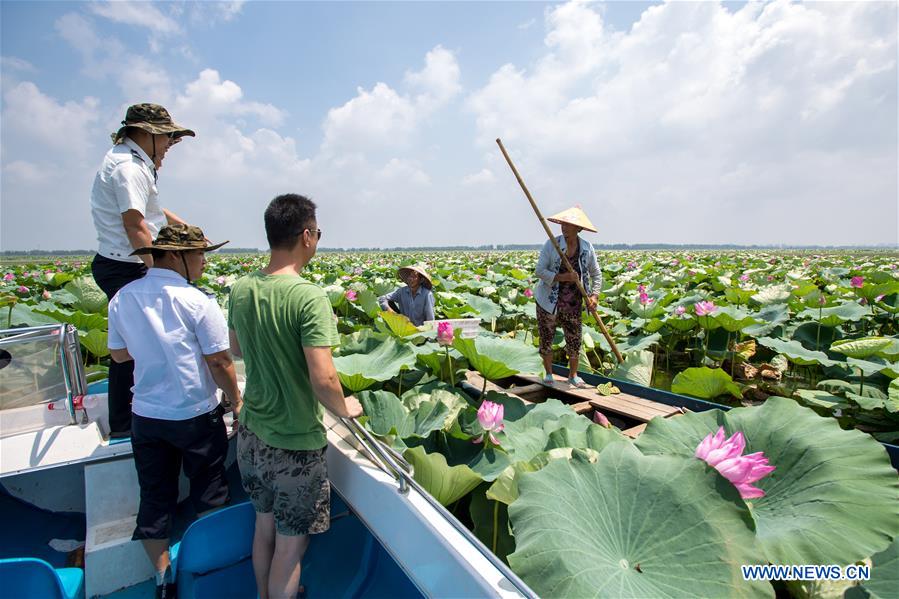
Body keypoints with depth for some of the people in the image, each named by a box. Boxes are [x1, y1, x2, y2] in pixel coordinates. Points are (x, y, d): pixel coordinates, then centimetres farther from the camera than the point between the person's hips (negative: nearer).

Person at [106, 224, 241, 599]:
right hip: (196, 416, -4)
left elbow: (118, 354, 10)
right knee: (208, 496, 15)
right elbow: (220, 362, -16)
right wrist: (235, 399, -2)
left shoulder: (122, 299, -1)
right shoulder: (198, 302, -18)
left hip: (145, 416, 5)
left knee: (154, 498, 18)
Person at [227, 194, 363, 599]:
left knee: (264, 525, 27)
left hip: (251, 433, 7)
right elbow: (323, 380, -29)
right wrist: (344, 408, -10)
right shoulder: (309, 297, -25)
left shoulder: (240, 289, -3)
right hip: (295, 443, -7)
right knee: (290, 545, 13)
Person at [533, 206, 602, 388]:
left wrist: (593, 296, -5)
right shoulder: (551, 245, -11)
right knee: (546, 338, 9)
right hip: (549, 301, -2)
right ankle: (548, 374, 29)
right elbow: (540, 271, -15)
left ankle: (573, 376, 31)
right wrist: (563, 277, -26)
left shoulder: (587, 249, -2)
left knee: (574, 339, 9)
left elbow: (596, 275, 9)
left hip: (572, 304, 2)